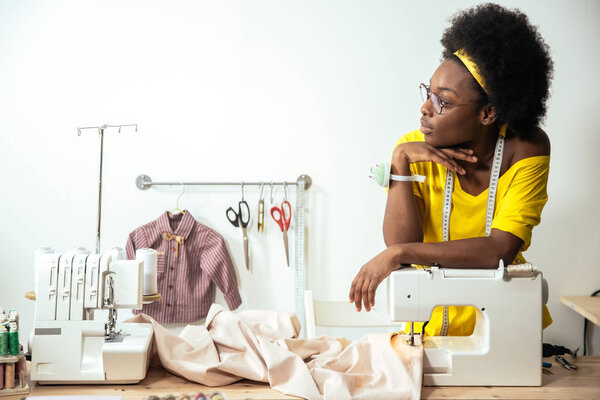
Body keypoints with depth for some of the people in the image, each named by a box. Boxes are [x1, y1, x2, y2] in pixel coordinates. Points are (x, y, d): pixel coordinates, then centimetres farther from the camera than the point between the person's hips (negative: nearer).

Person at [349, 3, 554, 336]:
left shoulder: (527, 149, -12)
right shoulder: (413, 150, -9)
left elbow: (501, 250, -22)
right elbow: (400, 243, -16)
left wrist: (399, 253, -28)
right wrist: (400, 161, -22)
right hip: (431, 322, 0)